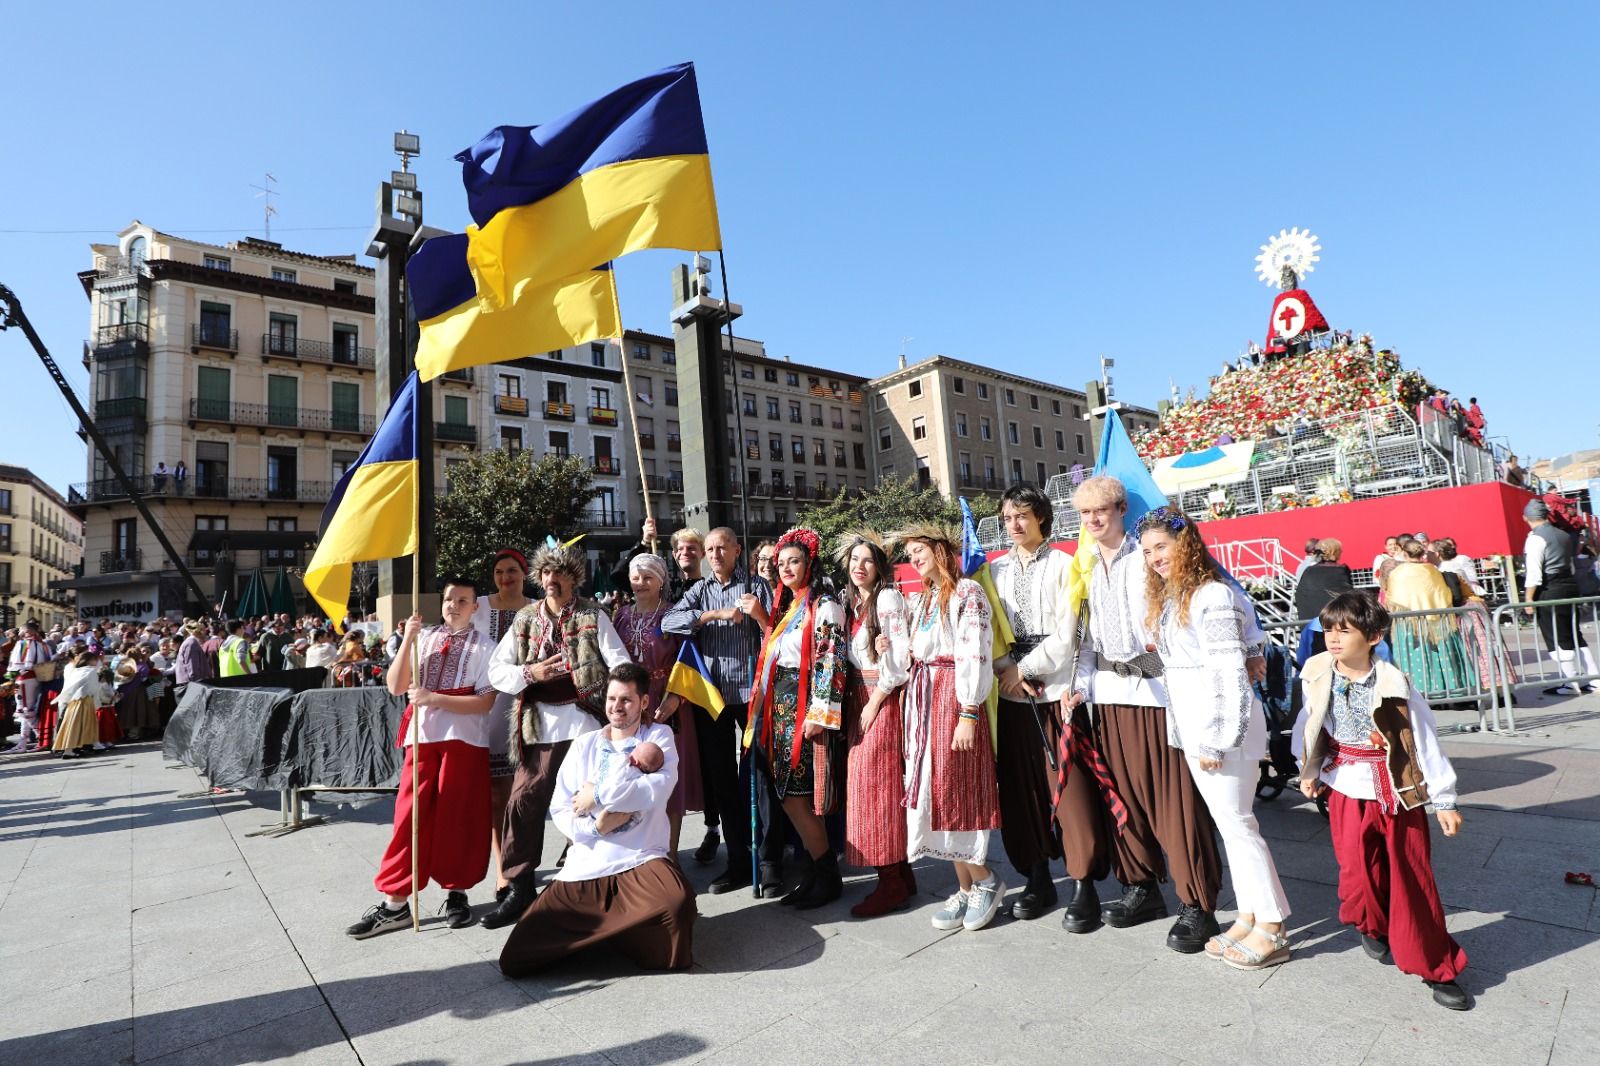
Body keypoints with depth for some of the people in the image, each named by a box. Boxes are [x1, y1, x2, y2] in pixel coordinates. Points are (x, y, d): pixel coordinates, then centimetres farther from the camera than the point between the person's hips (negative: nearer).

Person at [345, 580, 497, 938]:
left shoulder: (483, 648, -2)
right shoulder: (423, 638, 7)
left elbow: (485, 702, -10)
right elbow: (395, 687, 0)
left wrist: (434, 698, -17)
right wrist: (407, 641, -10)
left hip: (465, 741, -2)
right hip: (422, 737, 3)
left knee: (458, 819, 5)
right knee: (410, 816, 3)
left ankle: (456, 893, 21)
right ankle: (394, 902, 12)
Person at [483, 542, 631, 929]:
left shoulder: (593, 615, 2)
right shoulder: (525, 619, 10)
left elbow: (620, 663, -5)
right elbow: (496, 669, 7)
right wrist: (529, 673, -12)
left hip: (586, 721, -2)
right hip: (540, 725, 2)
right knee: (524, 802, 0)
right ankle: (520, 888, 16)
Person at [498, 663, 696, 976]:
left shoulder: (658, 737, 4)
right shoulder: (584, 744, 12)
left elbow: (657, 790, -16)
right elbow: (559, 810, 5)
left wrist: (598, 794, -10)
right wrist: (596, 826, -12)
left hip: (641, 859, -3)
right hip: (584, 866, 3)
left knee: (677, 901, -37)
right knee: (514, 960, -8)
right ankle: (614, 929, 16)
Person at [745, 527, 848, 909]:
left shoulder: (825, 606, -8)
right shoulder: (784, 607, 17)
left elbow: (831, 662, -15)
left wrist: (819, 714, -20)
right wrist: (763, 709, 16)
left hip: (805, 709, -8)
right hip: (779, 707, 8)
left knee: (794, 796, -5)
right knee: (791, 796, 9)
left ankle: (828, 877, 9)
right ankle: (812, 874, 21)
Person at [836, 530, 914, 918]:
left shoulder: (888, 598, -10)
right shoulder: (850, 601, 13)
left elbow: (900, 655, -16)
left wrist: (875, 702, -14)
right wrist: (854, 698, 0)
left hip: (883, 696, -8)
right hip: (858, 695, 8)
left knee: (876, 783, -5)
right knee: (862, 781, 8)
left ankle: (891, 883, 5)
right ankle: (900, 874, 20)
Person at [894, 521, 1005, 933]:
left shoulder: (967, 593, -6)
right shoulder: (919, 600, 18)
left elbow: (975, 656, -14)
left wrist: (969, 714, -18)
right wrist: (913, 709, 9)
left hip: (955, 698, -8)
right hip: (923, 698, 8)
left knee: (951, 792, -5)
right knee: (931, 793, 8)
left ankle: (985, 880, 14)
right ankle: (966, 888, 19)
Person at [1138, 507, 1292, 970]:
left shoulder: (1212, 595, -15)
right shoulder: (1166, 598, 12)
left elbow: (1230, 671, -19)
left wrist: (1217, 738, -18)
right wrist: (1189, 733, 13)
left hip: (1222, 723, -8)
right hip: (1192, 726, 9)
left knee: (1237, 823, 0)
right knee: (1226, 823, 14)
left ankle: (1272, 930, 13)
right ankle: (1248, 916, 25)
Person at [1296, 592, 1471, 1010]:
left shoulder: (1394, 684, -15)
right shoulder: (1318, 677, -7)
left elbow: (1425, 741, -7)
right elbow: (1309, 727, 9)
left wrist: (1444, 800, -4)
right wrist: (1308, 772, 13)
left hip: (1399, 794, -1)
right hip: (1348, 792, 2)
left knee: (1414, 881, 6)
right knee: (1360, 873, 5)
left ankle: (1437, 968, 21)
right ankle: (1371, 927, 36)